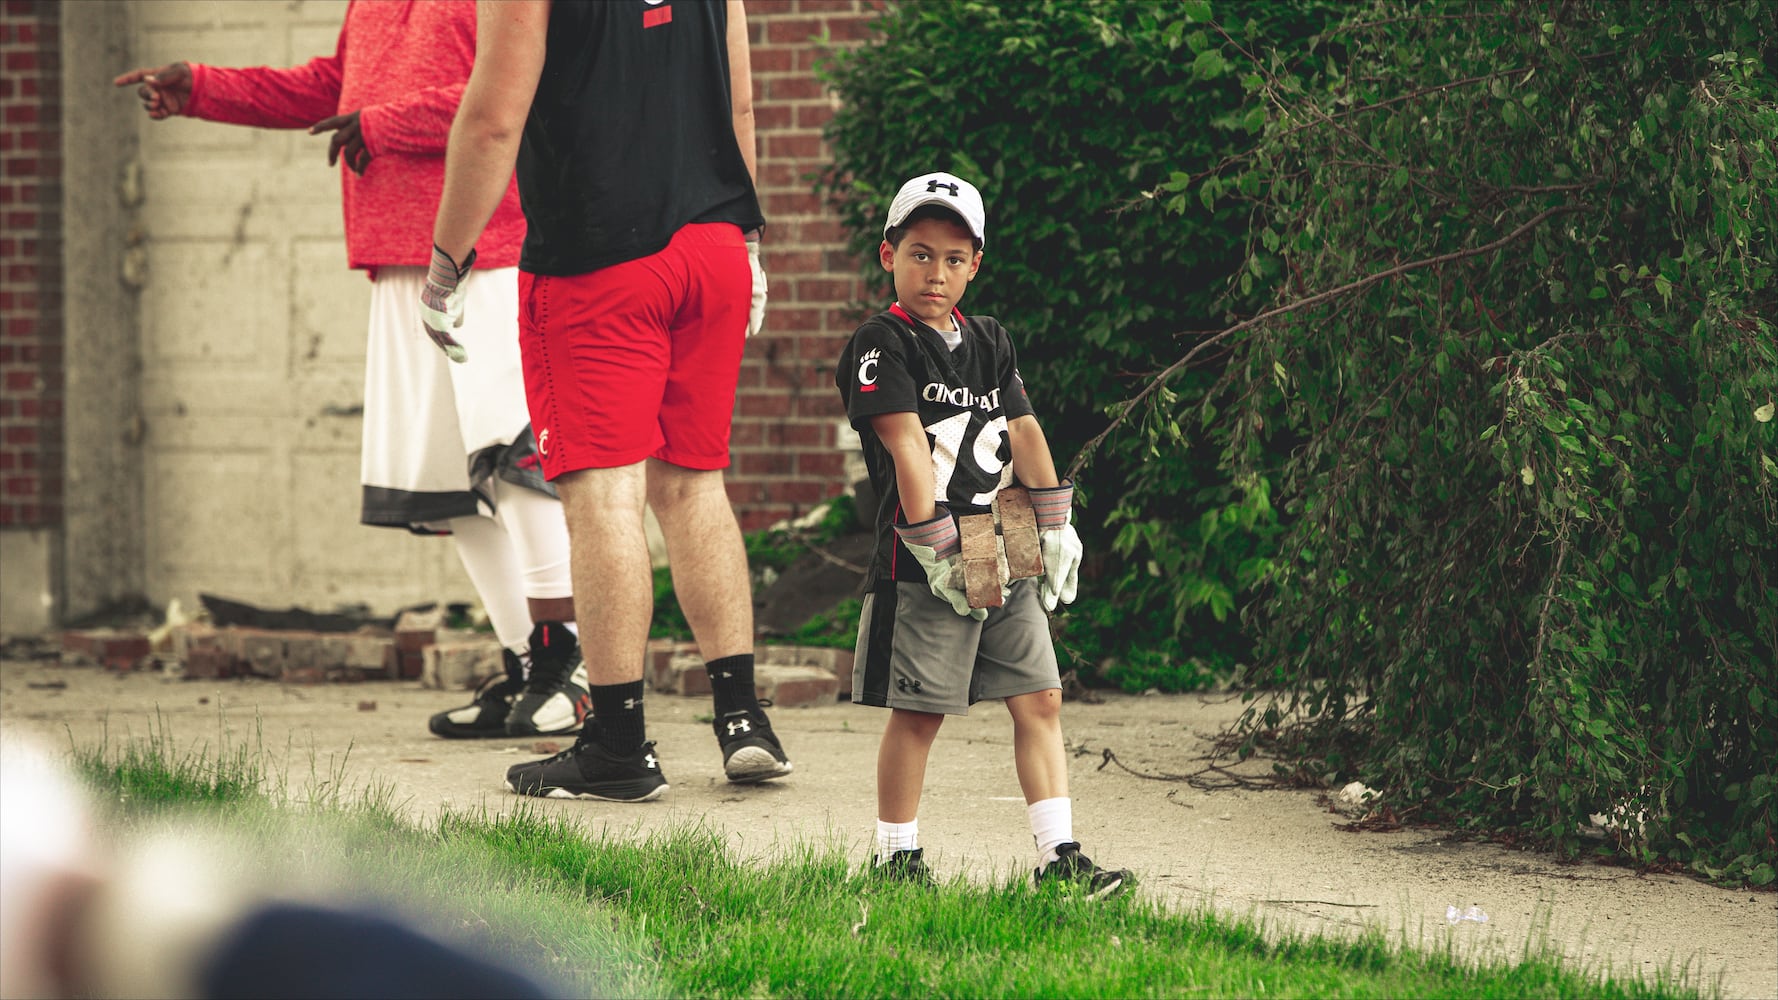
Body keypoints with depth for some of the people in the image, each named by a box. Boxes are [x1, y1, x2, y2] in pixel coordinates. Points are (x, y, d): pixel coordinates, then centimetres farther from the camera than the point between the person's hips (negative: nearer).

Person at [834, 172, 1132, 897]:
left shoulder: (988, 344, 15)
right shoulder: (880, 346, -6)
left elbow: (1025, 434, 12)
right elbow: (907, 447, -13)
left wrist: (1055, 530, 5)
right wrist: (937, 551, -20)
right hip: (923, 565, -6)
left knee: (1040, 699, 3)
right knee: (917, 712, -2)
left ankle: (1058, 855, 4)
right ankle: (897, 857, 8)